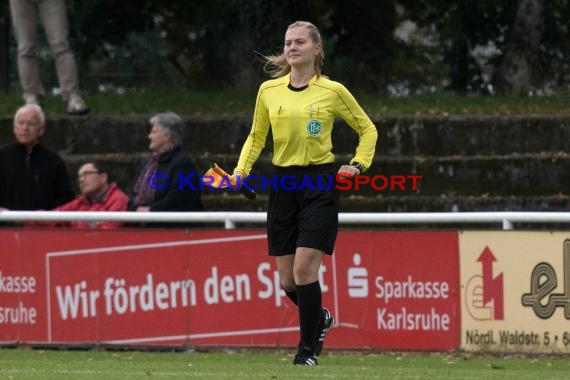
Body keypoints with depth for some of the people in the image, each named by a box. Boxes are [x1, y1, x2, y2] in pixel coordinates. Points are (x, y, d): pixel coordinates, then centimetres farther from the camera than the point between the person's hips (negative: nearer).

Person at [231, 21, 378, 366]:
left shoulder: (333, 91, -3)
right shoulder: (268, 91, 5)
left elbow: (367, 129, 10)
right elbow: (256, 137, 16)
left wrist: (359, 164, -4)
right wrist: (241, 171, 1)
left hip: (320, 183, -4)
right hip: (284, 184, 4)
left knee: (304, 270, -14)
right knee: (287, 280, 4)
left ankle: (309, 348, -1)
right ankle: (321, 318, 34)